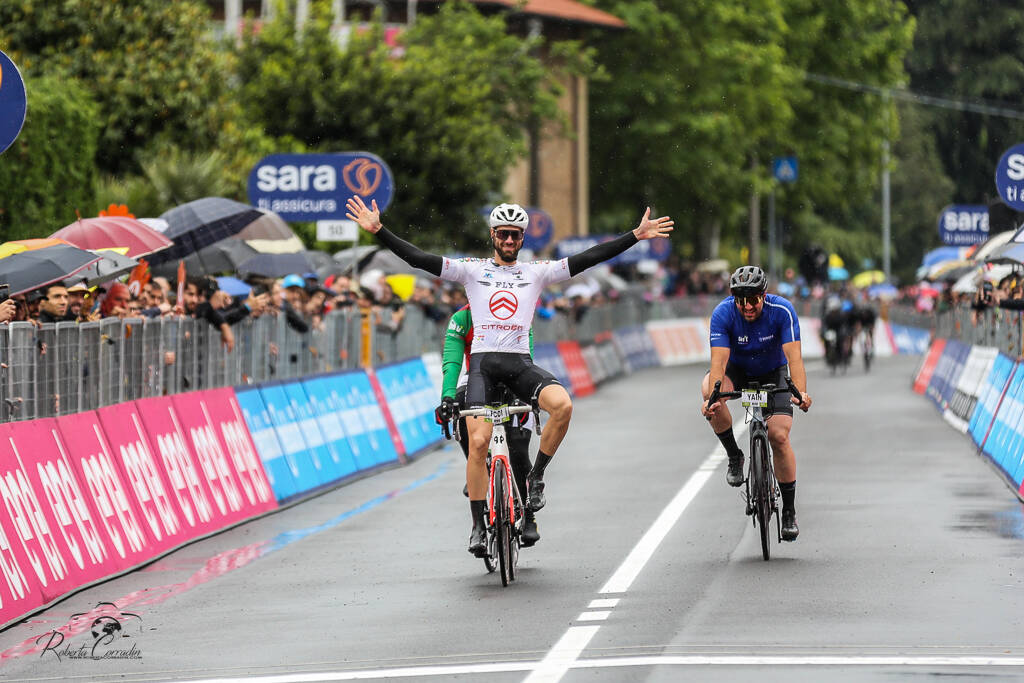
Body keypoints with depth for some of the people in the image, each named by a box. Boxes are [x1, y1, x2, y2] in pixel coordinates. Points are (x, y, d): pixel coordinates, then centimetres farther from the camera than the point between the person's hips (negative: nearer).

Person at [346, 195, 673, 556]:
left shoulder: (536, 272, 10)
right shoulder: (472, 270, 7)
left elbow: (587, 258, 5)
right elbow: (419, 258, -1)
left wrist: (636, 236, -1)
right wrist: (378, 231, -11)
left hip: (520, 363, 1)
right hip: (483, 361, -1)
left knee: (562, 404, -28)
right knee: (478, 442, -15)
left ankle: (535, 478, -7)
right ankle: (478, 526, -2)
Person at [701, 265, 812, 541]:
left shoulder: (782, 311, -28)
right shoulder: (723, 313, -27)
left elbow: (794, 357, -35)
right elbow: (719, 361, -35)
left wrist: (800, 392, -53)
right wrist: (713, 396, -52)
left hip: (773, 373, -1)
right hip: (737, 370, 1)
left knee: (779, 436, -16)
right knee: (709, 390, -33)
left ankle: (789, 511, -1)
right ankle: (734, 456, -12)